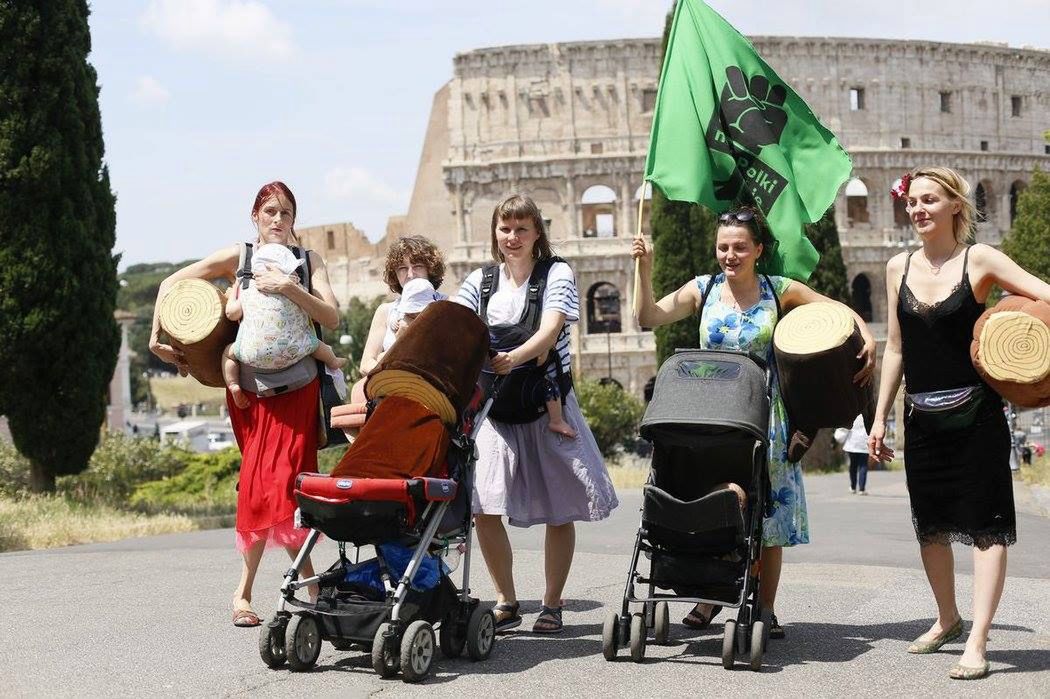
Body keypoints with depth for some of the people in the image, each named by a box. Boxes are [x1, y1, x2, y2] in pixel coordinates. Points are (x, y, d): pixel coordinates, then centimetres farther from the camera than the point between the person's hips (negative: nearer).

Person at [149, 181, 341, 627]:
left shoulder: (308, 261, 9)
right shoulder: (238, 258, 7)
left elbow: (331, 317, -4)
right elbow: (171, 284, 11)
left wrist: (290, 288, -17)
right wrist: (157, 338, 4)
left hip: (295, 384, 0)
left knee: (273, 478, -10)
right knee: (265, 481, -6)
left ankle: (244, 591, -1)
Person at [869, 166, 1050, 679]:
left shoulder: (979, 261, -6)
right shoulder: (899, 268, 7)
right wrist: (880, 417, 11)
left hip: (976, 415, -5)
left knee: (986, 526, -6)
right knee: (930, 525, 13)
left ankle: (977, 643, -4)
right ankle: (947, 619, 33)